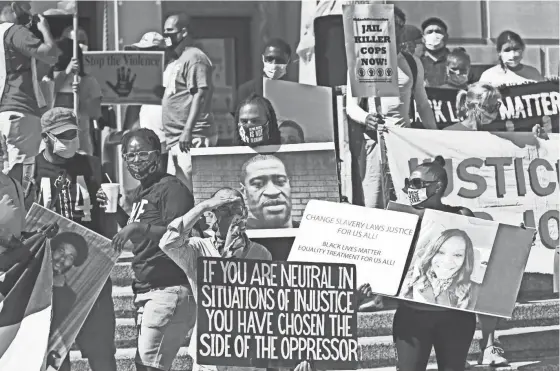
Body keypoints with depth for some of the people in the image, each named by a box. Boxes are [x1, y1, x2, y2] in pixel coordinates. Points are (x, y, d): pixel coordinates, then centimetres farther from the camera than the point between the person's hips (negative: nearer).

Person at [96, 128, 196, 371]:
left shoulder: (171, 187, -7)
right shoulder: (140, 192, 20)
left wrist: (139, 227, -25)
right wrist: (116, 210, 16)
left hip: (169, 290, -10)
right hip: (146, 291, 10)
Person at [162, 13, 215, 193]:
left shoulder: (194, 58, -8)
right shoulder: (176, 61, 20)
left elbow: (200, 95, -18)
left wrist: (188, 131, -25)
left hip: (191, 138, -10)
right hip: (176, 139, 10)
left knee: (189, 190, -12)